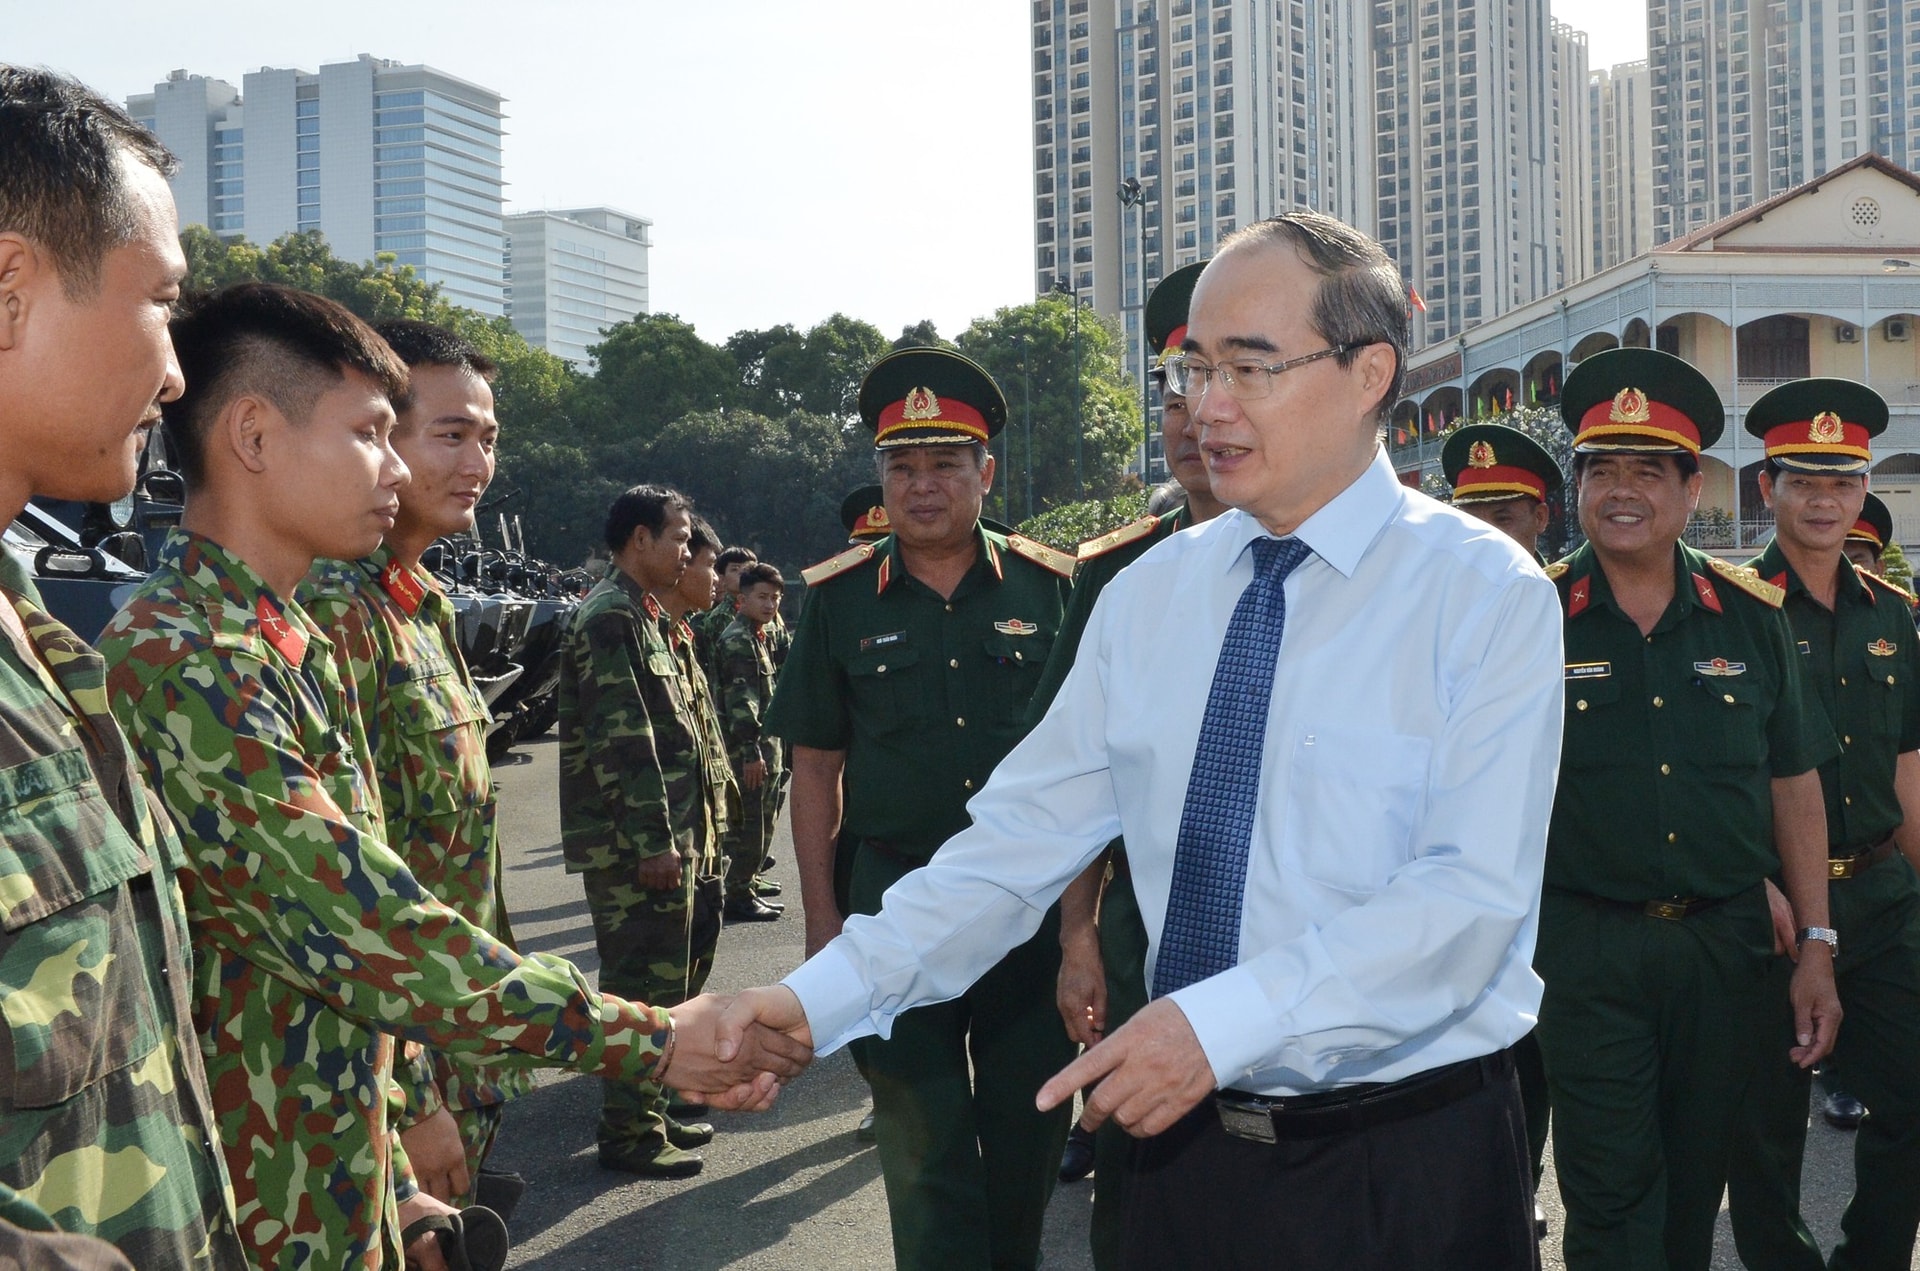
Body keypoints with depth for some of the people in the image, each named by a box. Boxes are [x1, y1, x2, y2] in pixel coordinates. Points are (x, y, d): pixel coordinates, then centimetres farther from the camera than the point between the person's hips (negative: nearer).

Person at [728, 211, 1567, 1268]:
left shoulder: (1488, 594, -10)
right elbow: (1024, 836, 1)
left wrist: (1224, 1021, -28)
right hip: (1189, 1144, 4)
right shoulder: (1149, 594, 4)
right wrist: (822, 997, -8)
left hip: (1409, 1174, -4)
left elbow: (1471, 898, -19)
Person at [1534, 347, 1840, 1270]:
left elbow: (1793, 788, 7)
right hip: (1586, 948, -3)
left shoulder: (1752, 618, 3)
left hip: (1727, 946, 3)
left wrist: (1815, 948, 4)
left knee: (1698, 1185, 16)